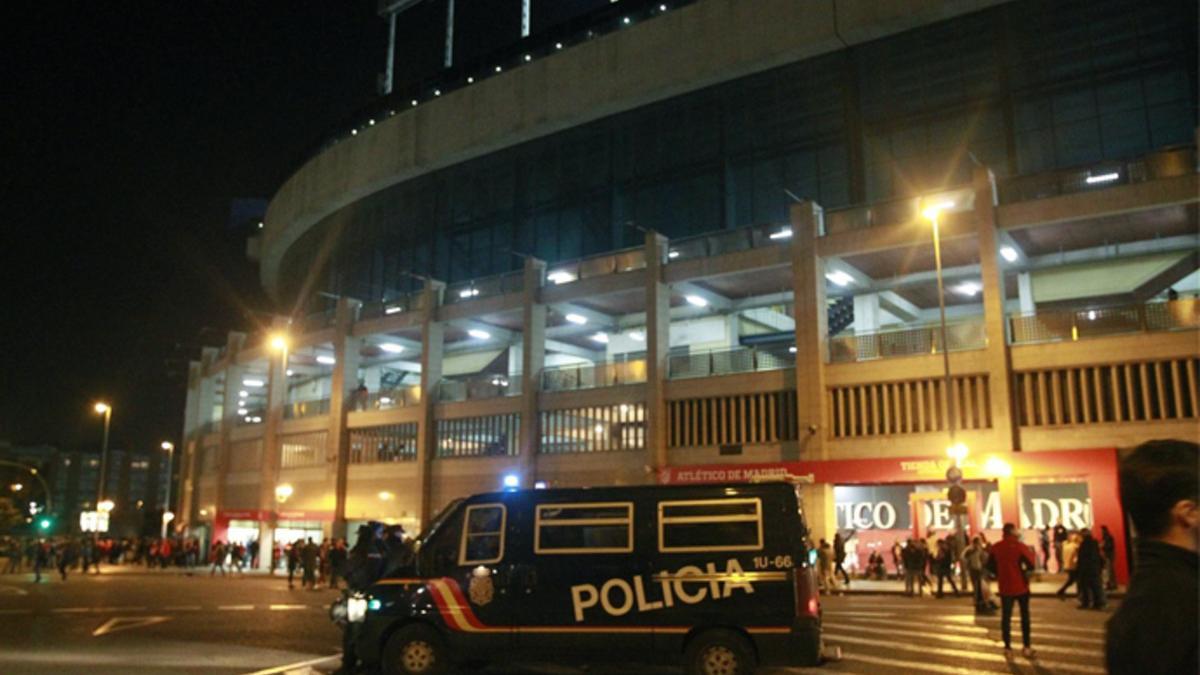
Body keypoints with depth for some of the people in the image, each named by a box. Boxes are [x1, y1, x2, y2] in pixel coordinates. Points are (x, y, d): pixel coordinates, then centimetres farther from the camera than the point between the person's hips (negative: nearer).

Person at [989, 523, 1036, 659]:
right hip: (1021, 586, -2)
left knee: (1006, 617, 7)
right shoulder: (1020, 546, -14)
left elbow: (991, 566, 5)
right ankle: (1026, 647, 14)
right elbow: (1031, 565, -18)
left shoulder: (995, 547, -2)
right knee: (1025, 616, 14)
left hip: (1005, 587, 2)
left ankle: (1008, 648, 6)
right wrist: (1031, 553, 1)